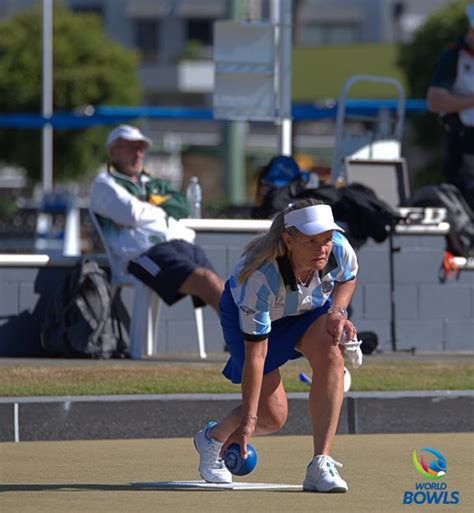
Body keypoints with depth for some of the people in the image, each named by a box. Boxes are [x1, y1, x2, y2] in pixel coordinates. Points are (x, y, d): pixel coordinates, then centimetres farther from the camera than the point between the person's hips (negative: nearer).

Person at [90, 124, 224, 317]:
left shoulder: (151, 183, 33)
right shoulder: (104, 184, 12)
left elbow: (181, 206, 14)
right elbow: (133, 214, -6)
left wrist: (145, 207, 0)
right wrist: (163, 211, 12)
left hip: (183, 244, 7)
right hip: (145, 251, -7)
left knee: (219, 289, -17)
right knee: (205, 280, -29)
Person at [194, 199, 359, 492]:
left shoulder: (340, 248, -30)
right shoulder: (260, 279, -42)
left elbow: (347, 279, 0)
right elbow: (255, 355, -37)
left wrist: (338, 311, -21)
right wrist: (248, 421, -37)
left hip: (311, 309, 4)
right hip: (247, 316, -4)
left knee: (330, 356, -30)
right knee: (272, 416, -8)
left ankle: (321, 464, -27)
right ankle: (212, 438, 28)